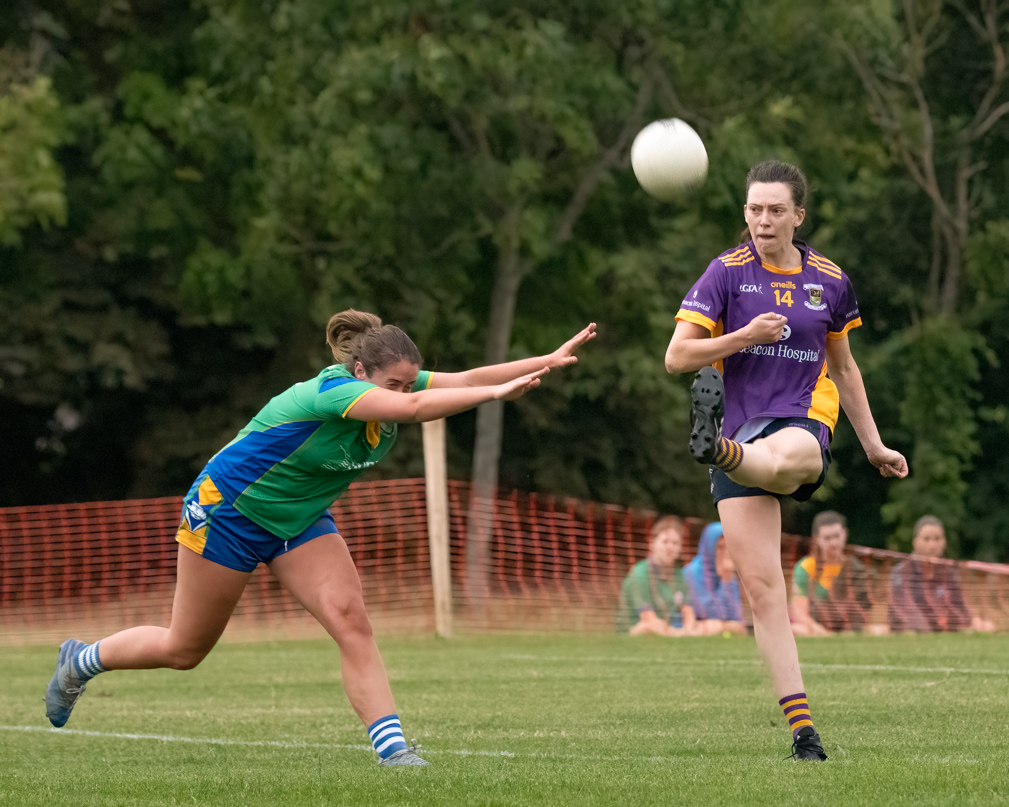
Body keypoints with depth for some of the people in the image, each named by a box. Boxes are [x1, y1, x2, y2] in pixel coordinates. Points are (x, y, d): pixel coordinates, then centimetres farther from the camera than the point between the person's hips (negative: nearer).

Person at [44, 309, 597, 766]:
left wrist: (547, 361, -33)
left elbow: (466, 378, -23)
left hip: (299, 520, 7)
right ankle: (80, 661, 33)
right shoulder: (333, 391, -35)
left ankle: (391, 747, -20)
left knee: (350, 619, -15)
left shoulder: (396, 386, -13)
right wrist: (495, 393, -56)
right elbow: (413, 408, -51)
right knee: (183, 650, 8)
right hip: (228, 513, -7)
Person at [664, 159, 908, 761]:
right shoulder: (728, 272, 3)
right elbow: (677, 356, -1)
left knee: (778, 460, -41)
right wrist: (745, 337, -13)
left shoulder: (830, 281, 10)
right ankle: (801, 727, -8)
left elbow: (843, 367, 23)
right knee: (761, 583, -10)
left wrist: (874, 445, 24)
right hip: (742, 431, -1)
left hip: (803, 423, 1)